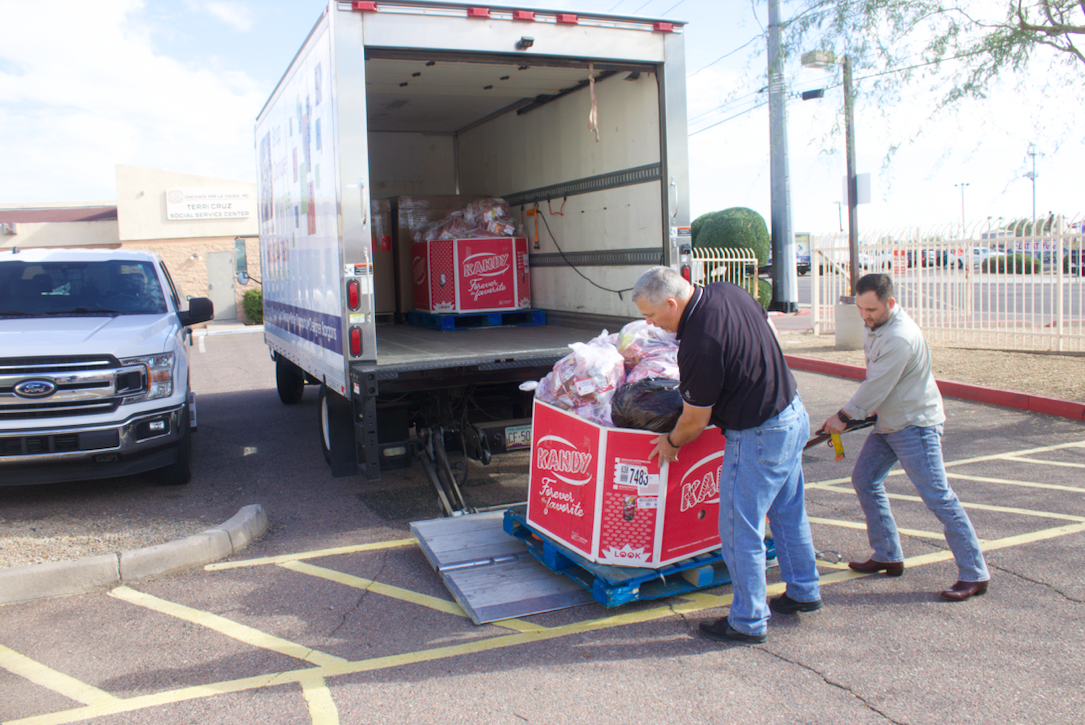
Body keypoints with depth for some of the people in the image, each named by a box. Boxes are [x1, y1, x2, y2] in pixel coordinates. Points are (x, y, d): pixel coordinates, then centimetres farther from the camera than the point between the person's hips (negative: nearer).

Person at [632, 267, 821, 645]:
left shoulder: (699, 345, -29)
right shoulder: (726, 292, -3)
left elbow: (696, 420, -17)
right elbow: (762, 325, 17)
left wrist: (671, 442, 4)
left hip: (758, 437, -10)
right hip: (793, 412, 10)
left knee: (740, 531, 4)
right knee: (788, 512, 24)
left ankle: (749, 622, 18)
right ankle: (803, 592, 41)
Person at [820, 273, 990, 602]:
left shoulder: (900, 337, -26)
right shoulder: (875, 325, 5)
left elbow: (876, 387, -22)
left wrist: (844, 416, -11)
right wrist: (859, 412, 13)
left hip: (915, 424, -10)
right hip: (888, 422, 10)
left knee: (937, 495, -9)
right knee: (864, 480, 11)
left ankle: (974, 574, -1)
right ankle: (888, 556, 21)